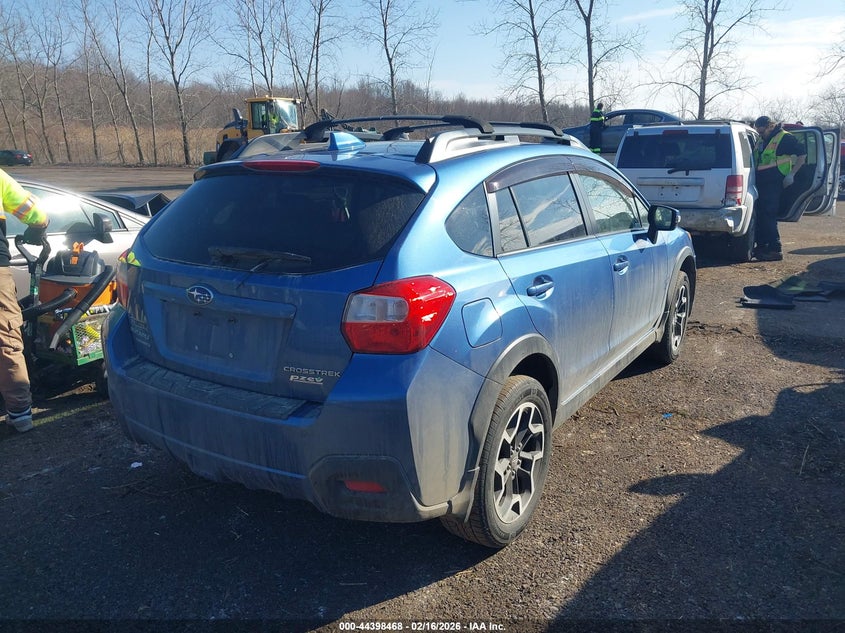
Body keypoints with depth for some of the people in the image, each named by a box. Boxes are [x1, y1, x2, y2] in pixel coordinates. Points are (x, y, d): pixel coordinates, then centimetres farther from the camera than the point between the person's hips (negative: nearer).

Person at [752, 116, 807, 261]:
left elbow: (802, 154, -6)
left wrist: (791, 174, -12)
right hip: (761, 183, 8)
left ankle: (775, 250, -10)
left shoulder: (784, 138, -5)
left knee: (768, 216, -12)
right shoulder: (761, 140, 17)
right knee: (761, 216, 9)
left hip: (774, 183, -8)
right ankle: (761, 246, 16)